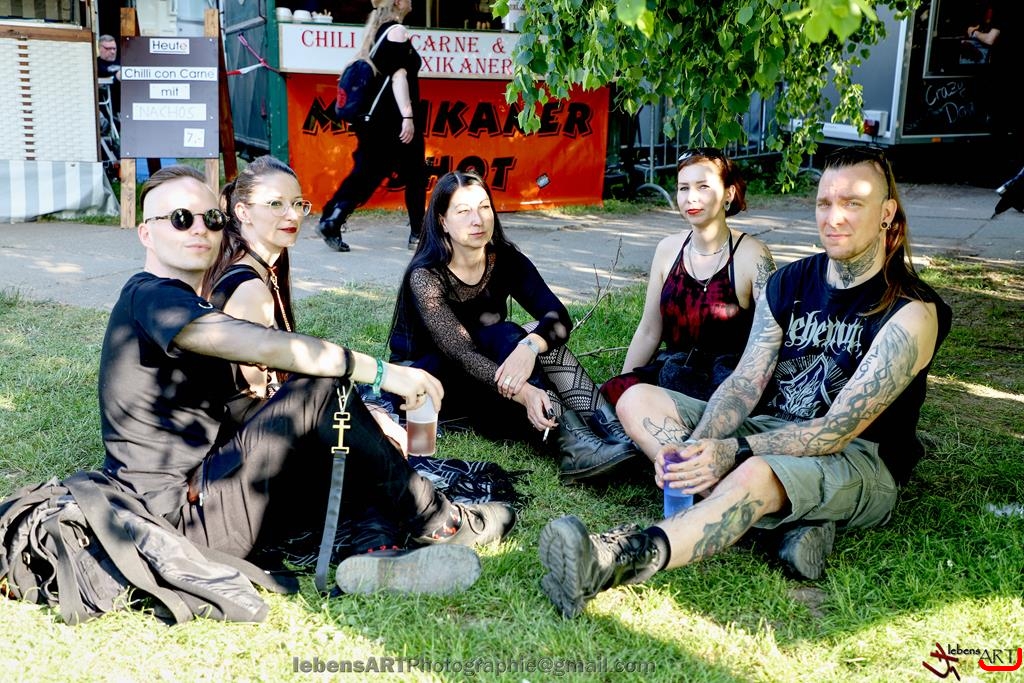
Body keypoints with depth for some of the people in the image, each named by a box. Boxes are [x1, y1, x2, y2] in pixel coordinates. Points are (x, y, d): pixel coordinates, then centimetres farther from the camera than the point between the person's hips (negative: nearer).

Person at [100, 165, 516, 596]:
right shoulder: (148, 297, -11)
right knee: (320, 391, -21)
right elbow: (263, 345, -27)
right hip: (181, 519, -10)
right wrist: (381, 371, -22)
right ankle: (438, 524, -8)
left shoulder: (187, 310, 21)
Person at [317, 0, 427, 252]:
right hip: (395, 119, -8)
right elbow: (398, 76, -19)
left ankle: (331, 221, -3)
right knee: (415, 175, 5)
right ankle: (418, 233, 11)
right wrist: (408, 116, -24)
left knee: (367, 173, 6)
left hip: (376, 118, 8)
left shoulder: (377, 30, 17)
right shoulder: (397, 31, -9)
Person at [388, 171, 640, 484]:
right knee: (503, 335, -31)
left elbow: (558, 317, -21)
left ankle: (611, 432, -36)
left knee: (541, 337, -25)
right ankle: (573, 443, -44)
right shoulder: (425, 277, -21)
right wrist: (523, 393, -48)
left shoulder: (506, 260, -8)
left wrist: (530, 346, -45)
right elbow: (460, 352, -32)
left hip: (488, 379, 5)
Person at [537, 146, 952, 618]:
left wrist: (734, 452, -31)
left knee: (756, 475, -41)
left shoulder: (911, 312, -14)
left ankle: (611, 561, -57)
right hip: (771, 429, 7)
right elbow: (746, 381, -3)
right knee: (637, 401, -9)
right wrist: (696, 448, -22)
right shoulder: (789, 282, 6)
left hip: (860, 461, -7)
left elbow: (840, 428, -21)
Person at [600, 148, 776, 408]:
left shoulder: (751, 254, -7)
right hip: (670, 370, 4)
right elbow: (648, 333, 12)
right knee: (611, 392, -26)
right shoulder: (668, 249, 8)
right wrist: (618, 385, 3)